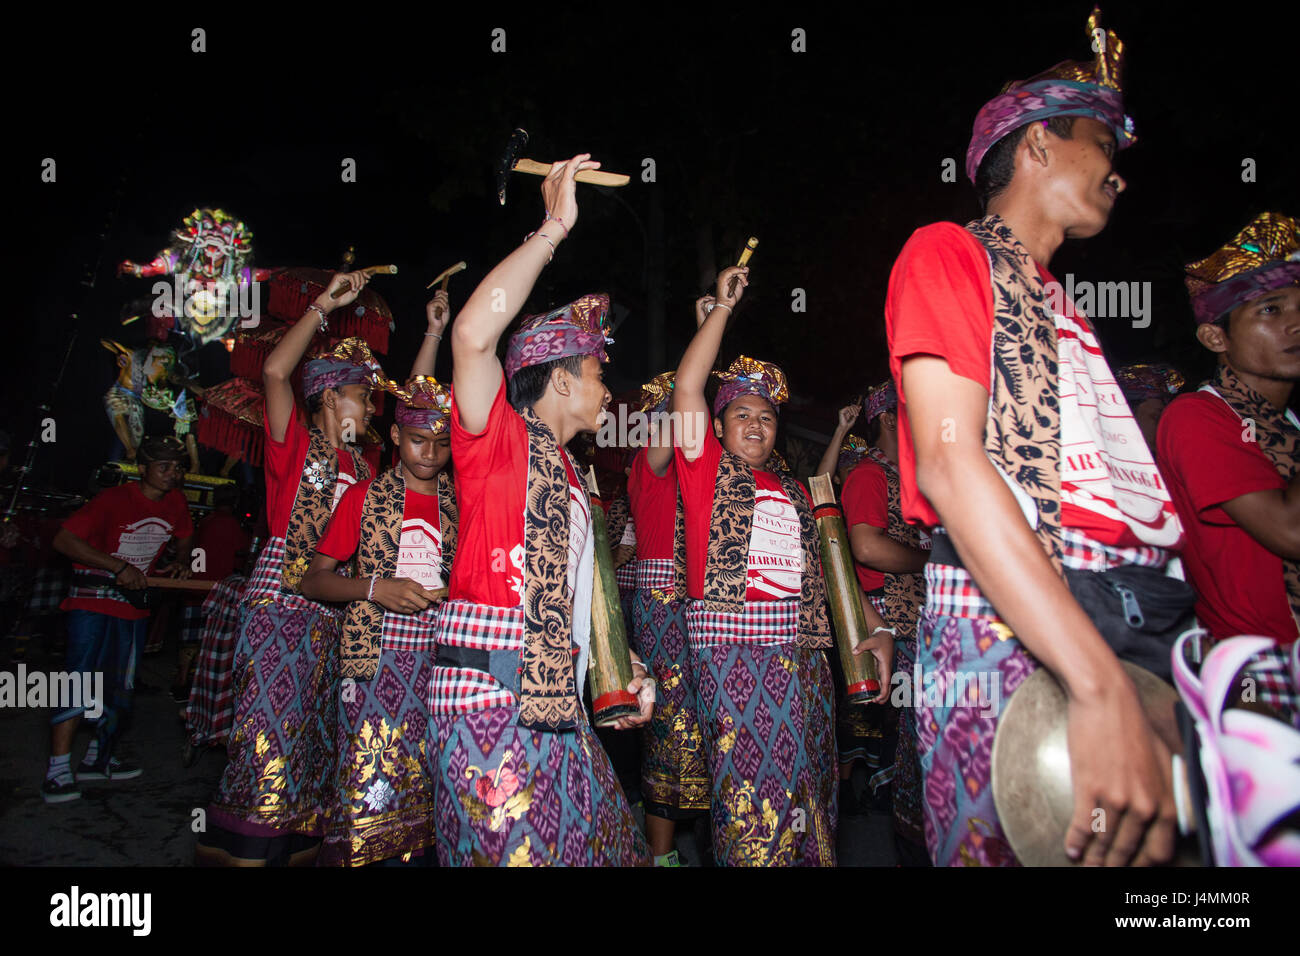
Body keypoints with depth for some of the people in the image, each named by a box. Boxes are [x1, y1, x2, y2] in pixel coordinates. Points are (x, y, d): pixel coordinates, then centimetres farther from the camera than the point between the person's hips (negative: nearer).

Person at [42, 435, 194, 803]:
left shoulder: (176, 502, 0)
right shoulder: (113, 500, -17)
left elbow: (184, 539, 19)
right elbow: (63, 540, -22)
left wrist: (181, 563, -3)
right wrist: (119, 566, -28)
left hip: (134, 603, 6)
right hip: (92, 599, -6)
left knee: (122, 688, 11)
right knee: (82, 678, -16)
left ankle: (98, 758, 27)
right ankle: (58, 770, -12)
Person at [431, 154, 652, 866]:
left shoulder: (568, 475, 21)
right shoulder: (496, 437, -3)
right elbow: (474, 332, -23)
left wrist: (619, 670, 18)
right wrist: (554, 228, -18)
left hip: (555, 696, 9)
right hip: (487, 691, -9)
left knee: (599, 837, 16)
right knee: (511, 852, -5)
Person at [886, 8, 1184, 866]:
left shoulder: (1061, 307, 25)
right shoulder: (948, 252, 2)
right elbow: (948, 461, -13)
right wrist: (1102, 688, -21)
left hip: (1146, 625, 8)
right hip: (1008, 627, -7)